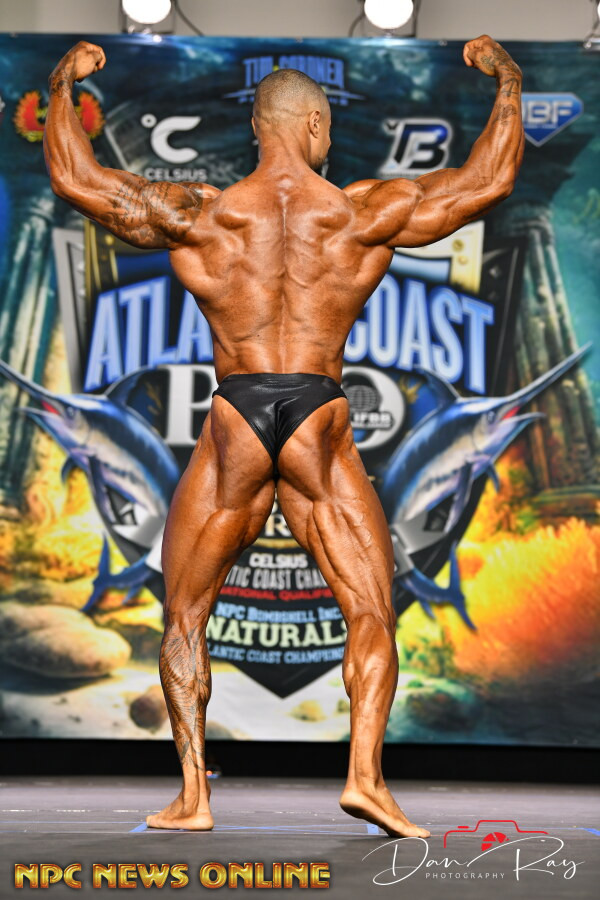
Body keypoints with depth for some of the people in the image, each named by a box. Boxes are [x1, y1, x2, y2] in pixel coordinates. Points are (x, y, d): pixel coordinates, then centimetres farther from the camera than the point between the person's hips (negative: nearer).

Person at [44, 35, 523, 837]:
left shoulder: (198, 215, -1)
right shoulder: (363, 214, -2)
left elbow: (76, 180, 9)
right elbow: (489, 180, 7)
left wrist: (62, 90, 23)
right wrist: (508, 85, 20)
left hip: (233, 424, 1)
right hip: (322, 424, -1)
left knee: (184, 617, 14)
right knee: (371, 613, 8)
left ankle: (194, 793, 7)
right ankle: (365, 774, -10)